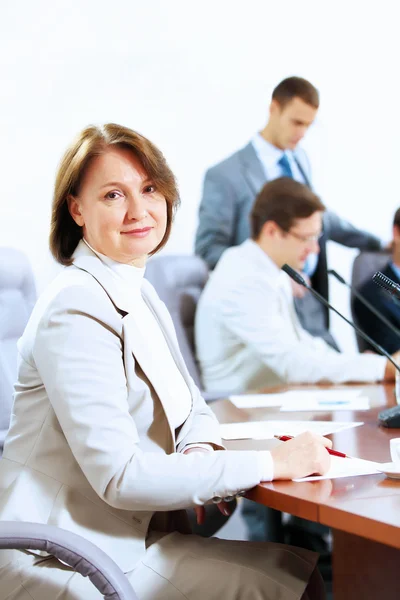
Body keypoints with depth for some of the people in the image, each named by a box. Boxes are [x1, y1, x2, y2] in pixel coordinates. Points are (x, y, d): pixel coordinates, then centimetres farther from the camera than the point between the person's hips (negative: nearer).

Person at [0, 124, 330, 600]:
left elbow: (192, 410, 17)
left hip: (132, 525, 8)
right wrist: (272, 463, -22)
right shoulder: (76, 309, -19)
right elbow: (119, 476, -24)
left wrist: (199, 452, -8)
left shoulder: (139, 294, 11)